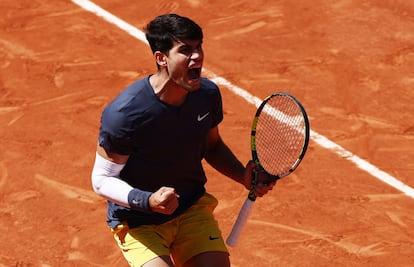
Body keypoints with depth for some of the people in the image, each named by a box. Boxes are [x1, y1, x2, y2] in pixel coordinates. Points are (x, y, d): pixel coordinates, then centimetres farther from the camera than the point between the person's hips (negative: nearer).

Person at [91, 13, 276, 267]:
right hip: (137, 221, -5)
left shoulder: (208, 94, -7)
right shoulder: (123, 113, -25)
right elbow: (102, 180, -17)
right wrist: (148, 201, -33)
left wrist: (244, 175, -5)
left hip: (193, 208, 5)